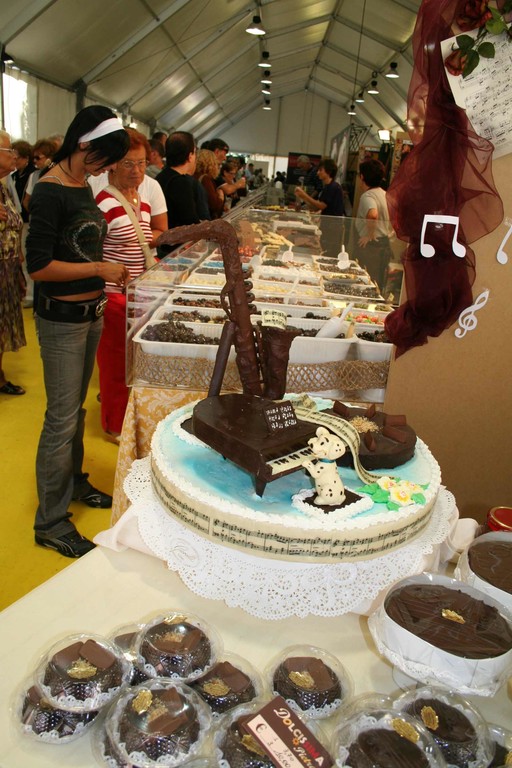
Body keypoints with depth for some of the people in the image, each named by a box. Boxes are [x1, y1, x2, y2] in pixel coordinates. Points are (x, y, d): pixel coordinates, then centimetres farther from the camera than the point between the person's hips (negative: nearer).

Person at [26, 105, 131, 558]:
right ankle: (50, 523, 12)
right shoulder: (50, 191, -16)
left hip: (91, 313, 9)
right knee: (61, 420, -1)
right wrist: (100, 269, -15)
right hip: (62, 319, -8)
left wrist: (110, 272, 7)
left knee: (76, 409, 20)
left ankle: (74, 482, 38)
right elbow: (38, 266, -19)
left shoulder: (83, 185, 10)